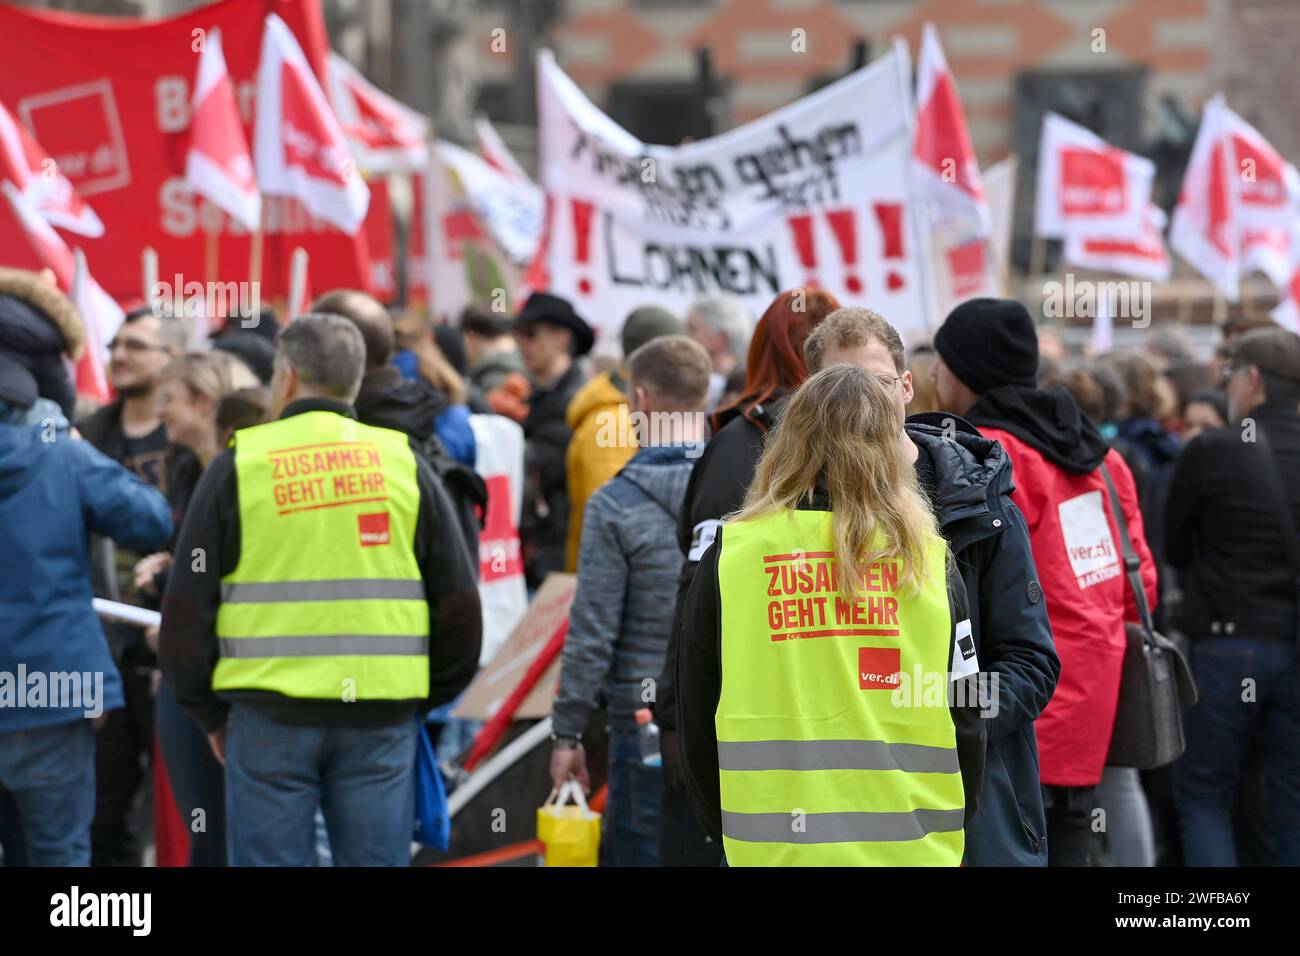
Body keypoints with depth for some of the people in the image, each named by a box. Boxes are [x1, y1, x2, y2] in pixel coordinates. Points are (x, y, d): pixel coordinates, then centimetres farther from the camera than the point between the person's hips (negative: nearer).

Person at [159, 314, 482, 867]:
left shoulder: (238, 466, 2)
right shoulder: (403, 464, 8)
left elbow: (187, 606, 2)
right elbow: (459, 607, 8)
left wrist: (210, 714, 13)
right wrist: (425, 699, 20)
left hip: (268, 716, -2)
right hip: (382, 716, 2)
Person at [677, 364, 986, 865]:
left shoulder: (729, 554, -1)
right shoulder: (928, 559, -1)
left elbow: (696, 719, 5)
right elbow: (966, 719, 4)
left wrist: (728, 825, 18)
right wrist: (951, 822, 19)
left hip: (773, 847, 0)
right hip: (912, 846, 0)